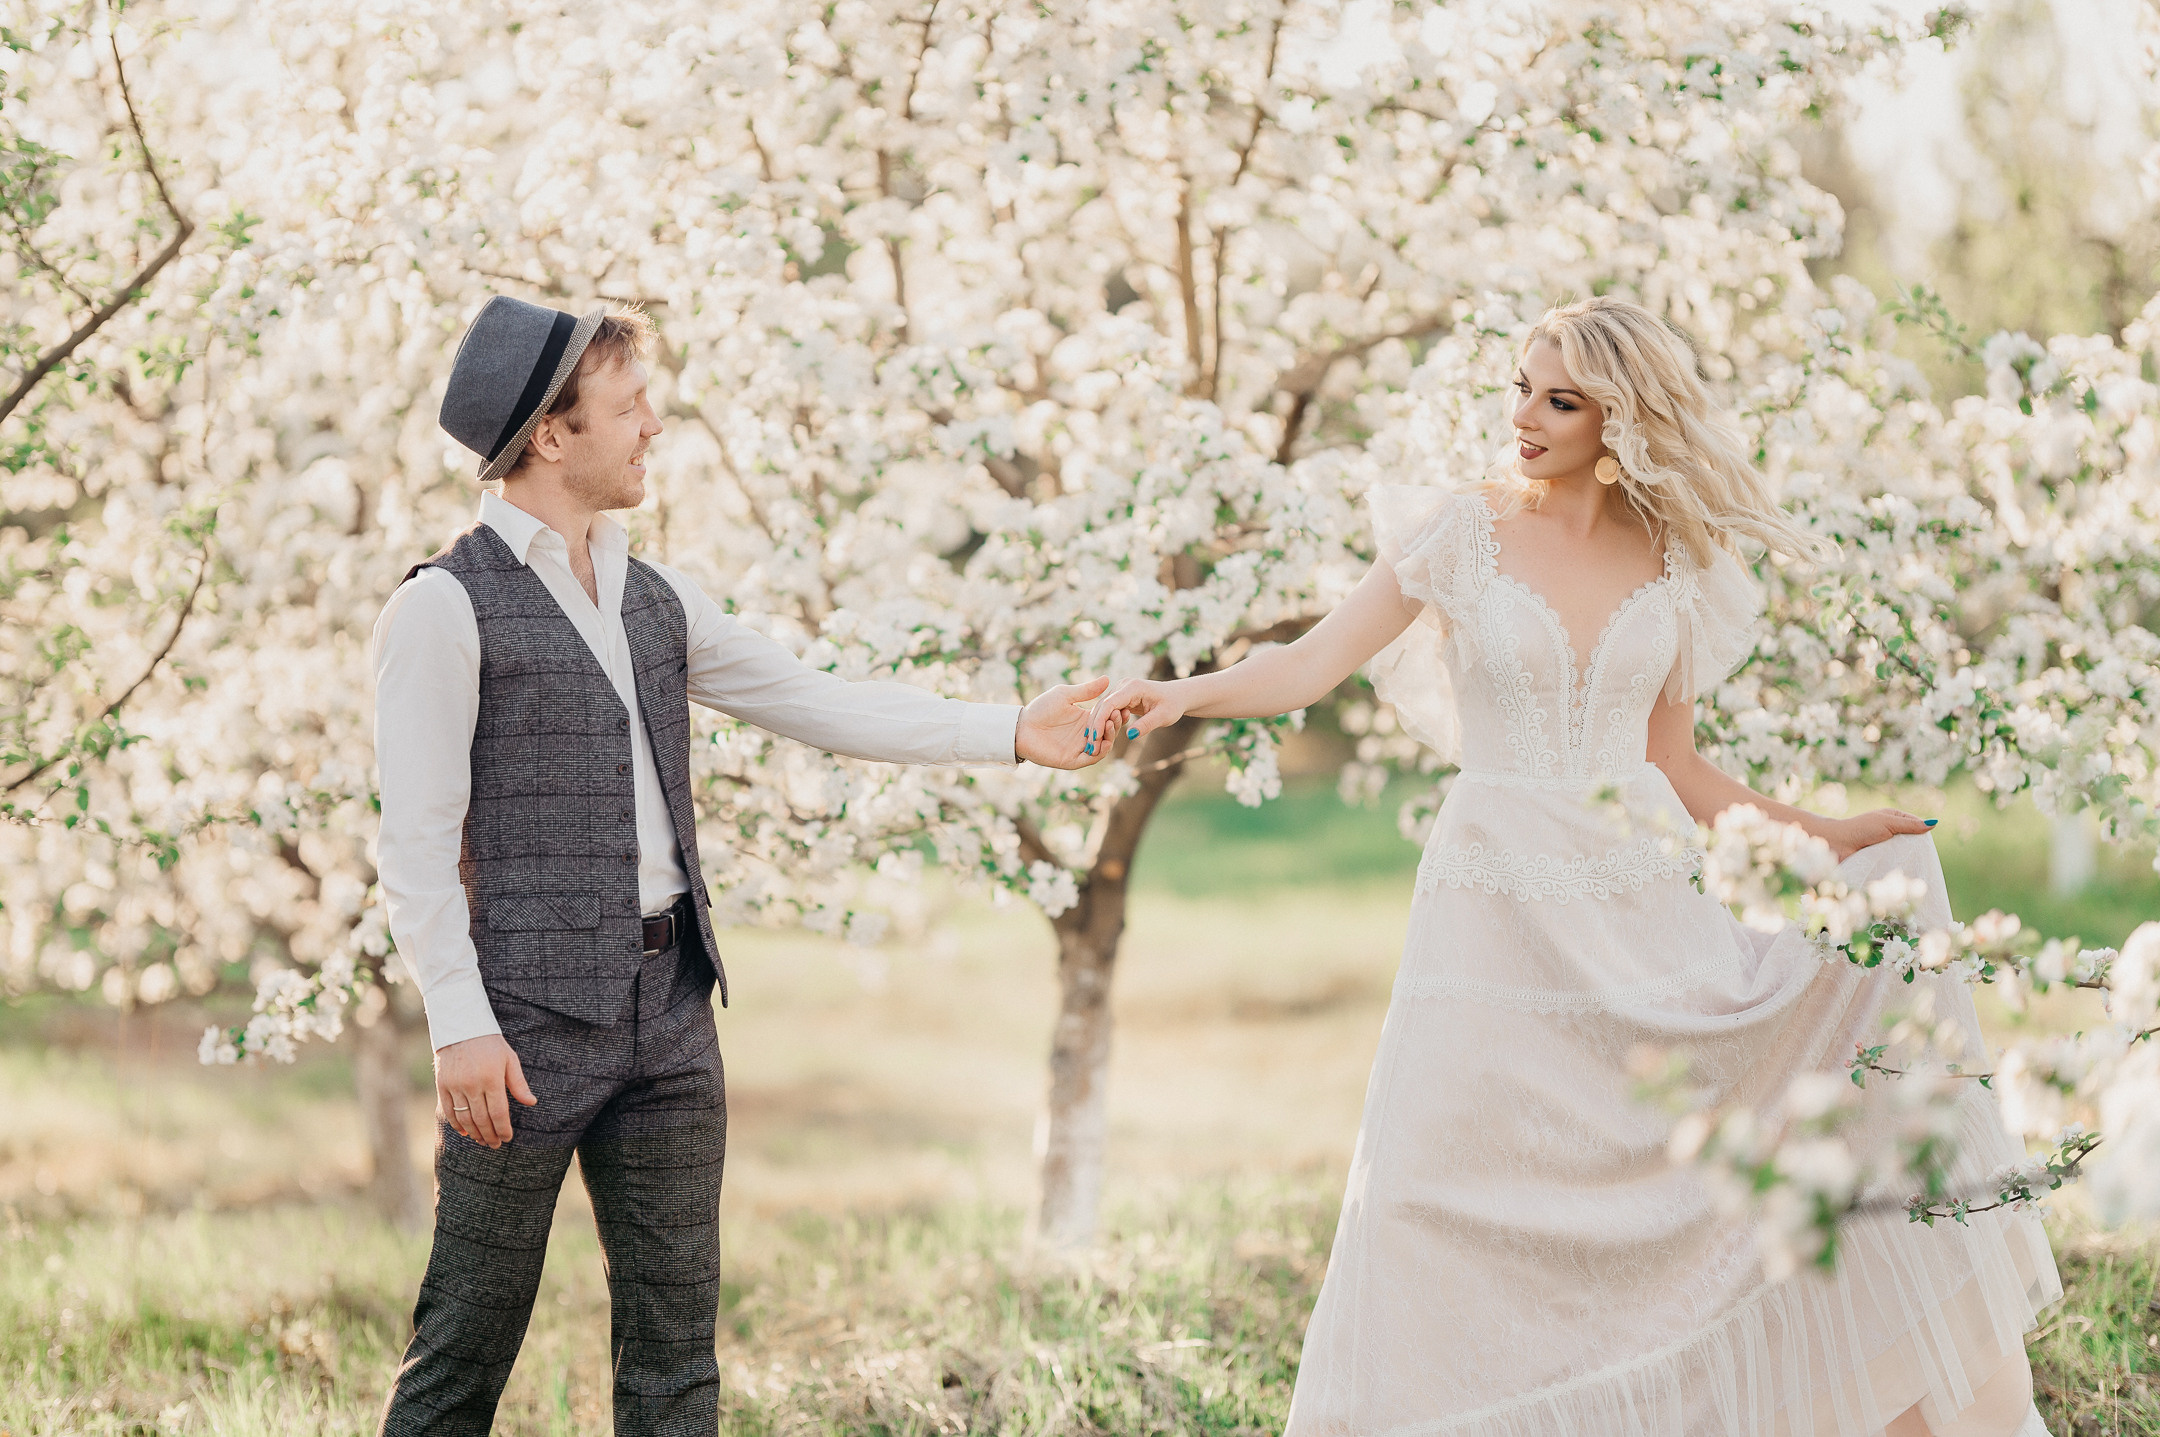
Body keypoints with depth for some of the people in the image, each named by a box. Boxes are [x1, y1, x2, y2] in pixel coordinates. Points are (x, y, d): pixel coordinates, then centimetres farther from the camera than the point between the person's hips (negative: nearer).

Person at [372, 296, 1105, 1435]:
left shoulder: (655, 601, 15)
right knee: (469, 1341, -3)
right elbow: (416, 840, -10)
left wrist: (1012, 733, 9)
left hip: (668, 1007, 7)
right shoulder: (445, 610, -7)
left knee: (673, 1337, 8)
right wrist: (459, 1023, -17)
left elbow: (817, 704, 15)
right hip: (529, 1015, -7)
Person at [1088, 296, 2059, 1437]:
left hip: (1641, 915, 2)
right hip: (1498, 908, -1)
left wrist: (1821, 837, 10)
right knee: (1454, 1200, -6)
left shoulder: (1674, 564, 6)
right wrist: (1181, 694, -20)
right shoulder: (1464, 533, 0)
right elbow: (1315, 664, -5)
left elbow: (1667, 762, 13)